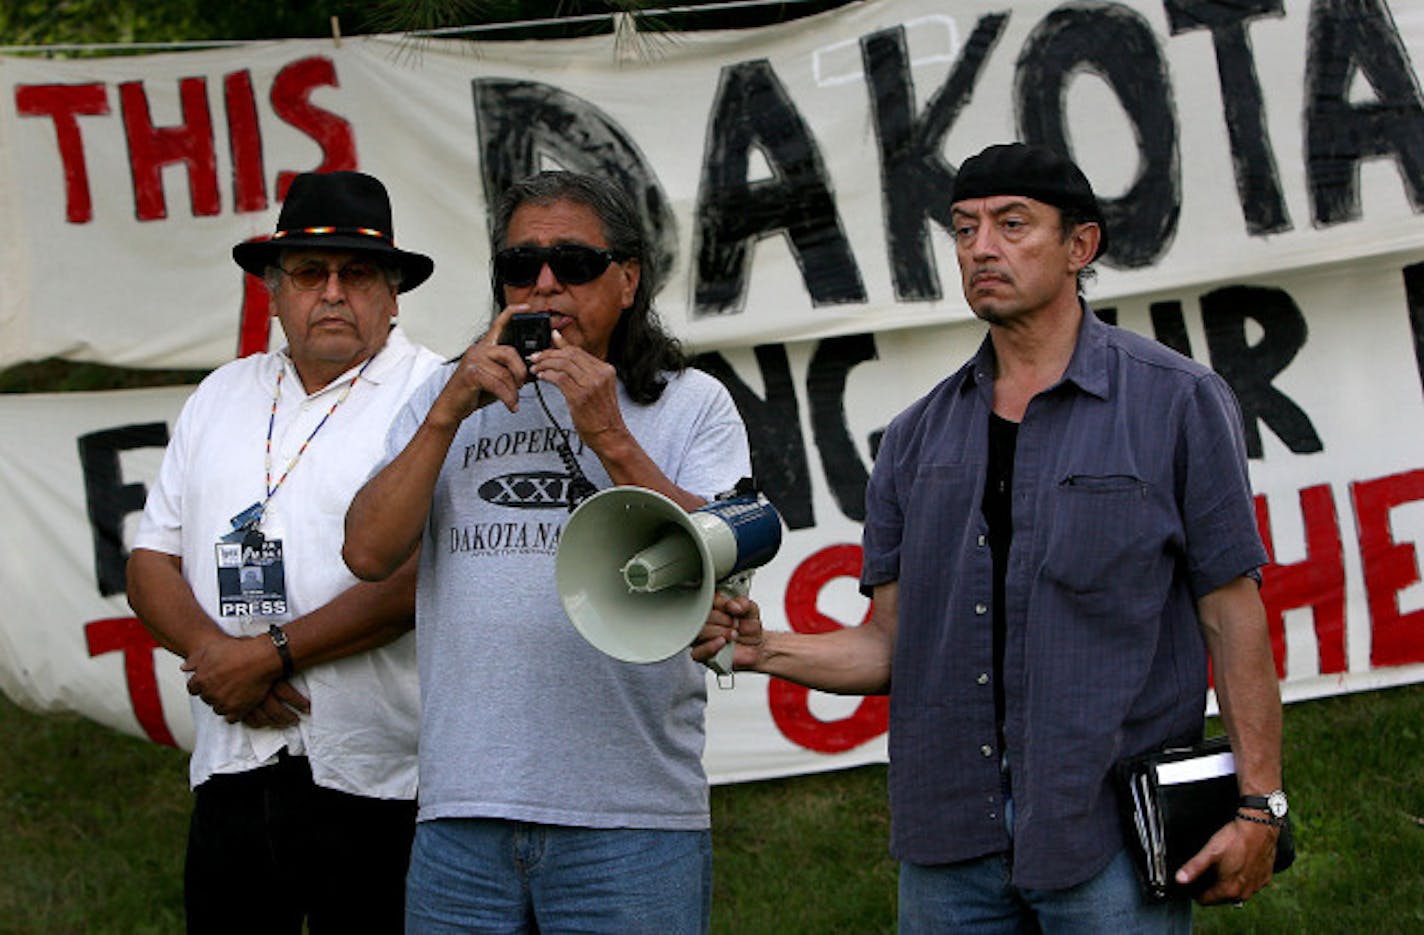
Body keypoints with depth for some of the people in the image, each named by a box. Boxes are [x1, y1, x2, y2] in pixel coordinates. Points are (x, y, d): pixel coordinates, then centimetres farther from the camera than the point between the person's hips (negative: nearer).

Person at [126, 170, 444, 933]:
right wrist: (212, 650, -7)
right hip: (231, 775, 5)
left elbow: (420, 575, -14)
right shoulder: (222, 397, 17)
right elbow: (151, 563, 14)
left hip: (375, 783, -5)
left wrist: (272, 653, -15)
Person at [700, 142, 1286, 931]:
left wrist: (1258, 805, -7)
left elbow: (1233, 618, -1)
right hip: (950, 837, 4)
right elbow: (894, 645, 11)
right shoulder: (919, 437, 13)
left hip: (1112, 836, -4)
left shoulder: (1177, 403, 1)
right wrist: (764, 650, -7)